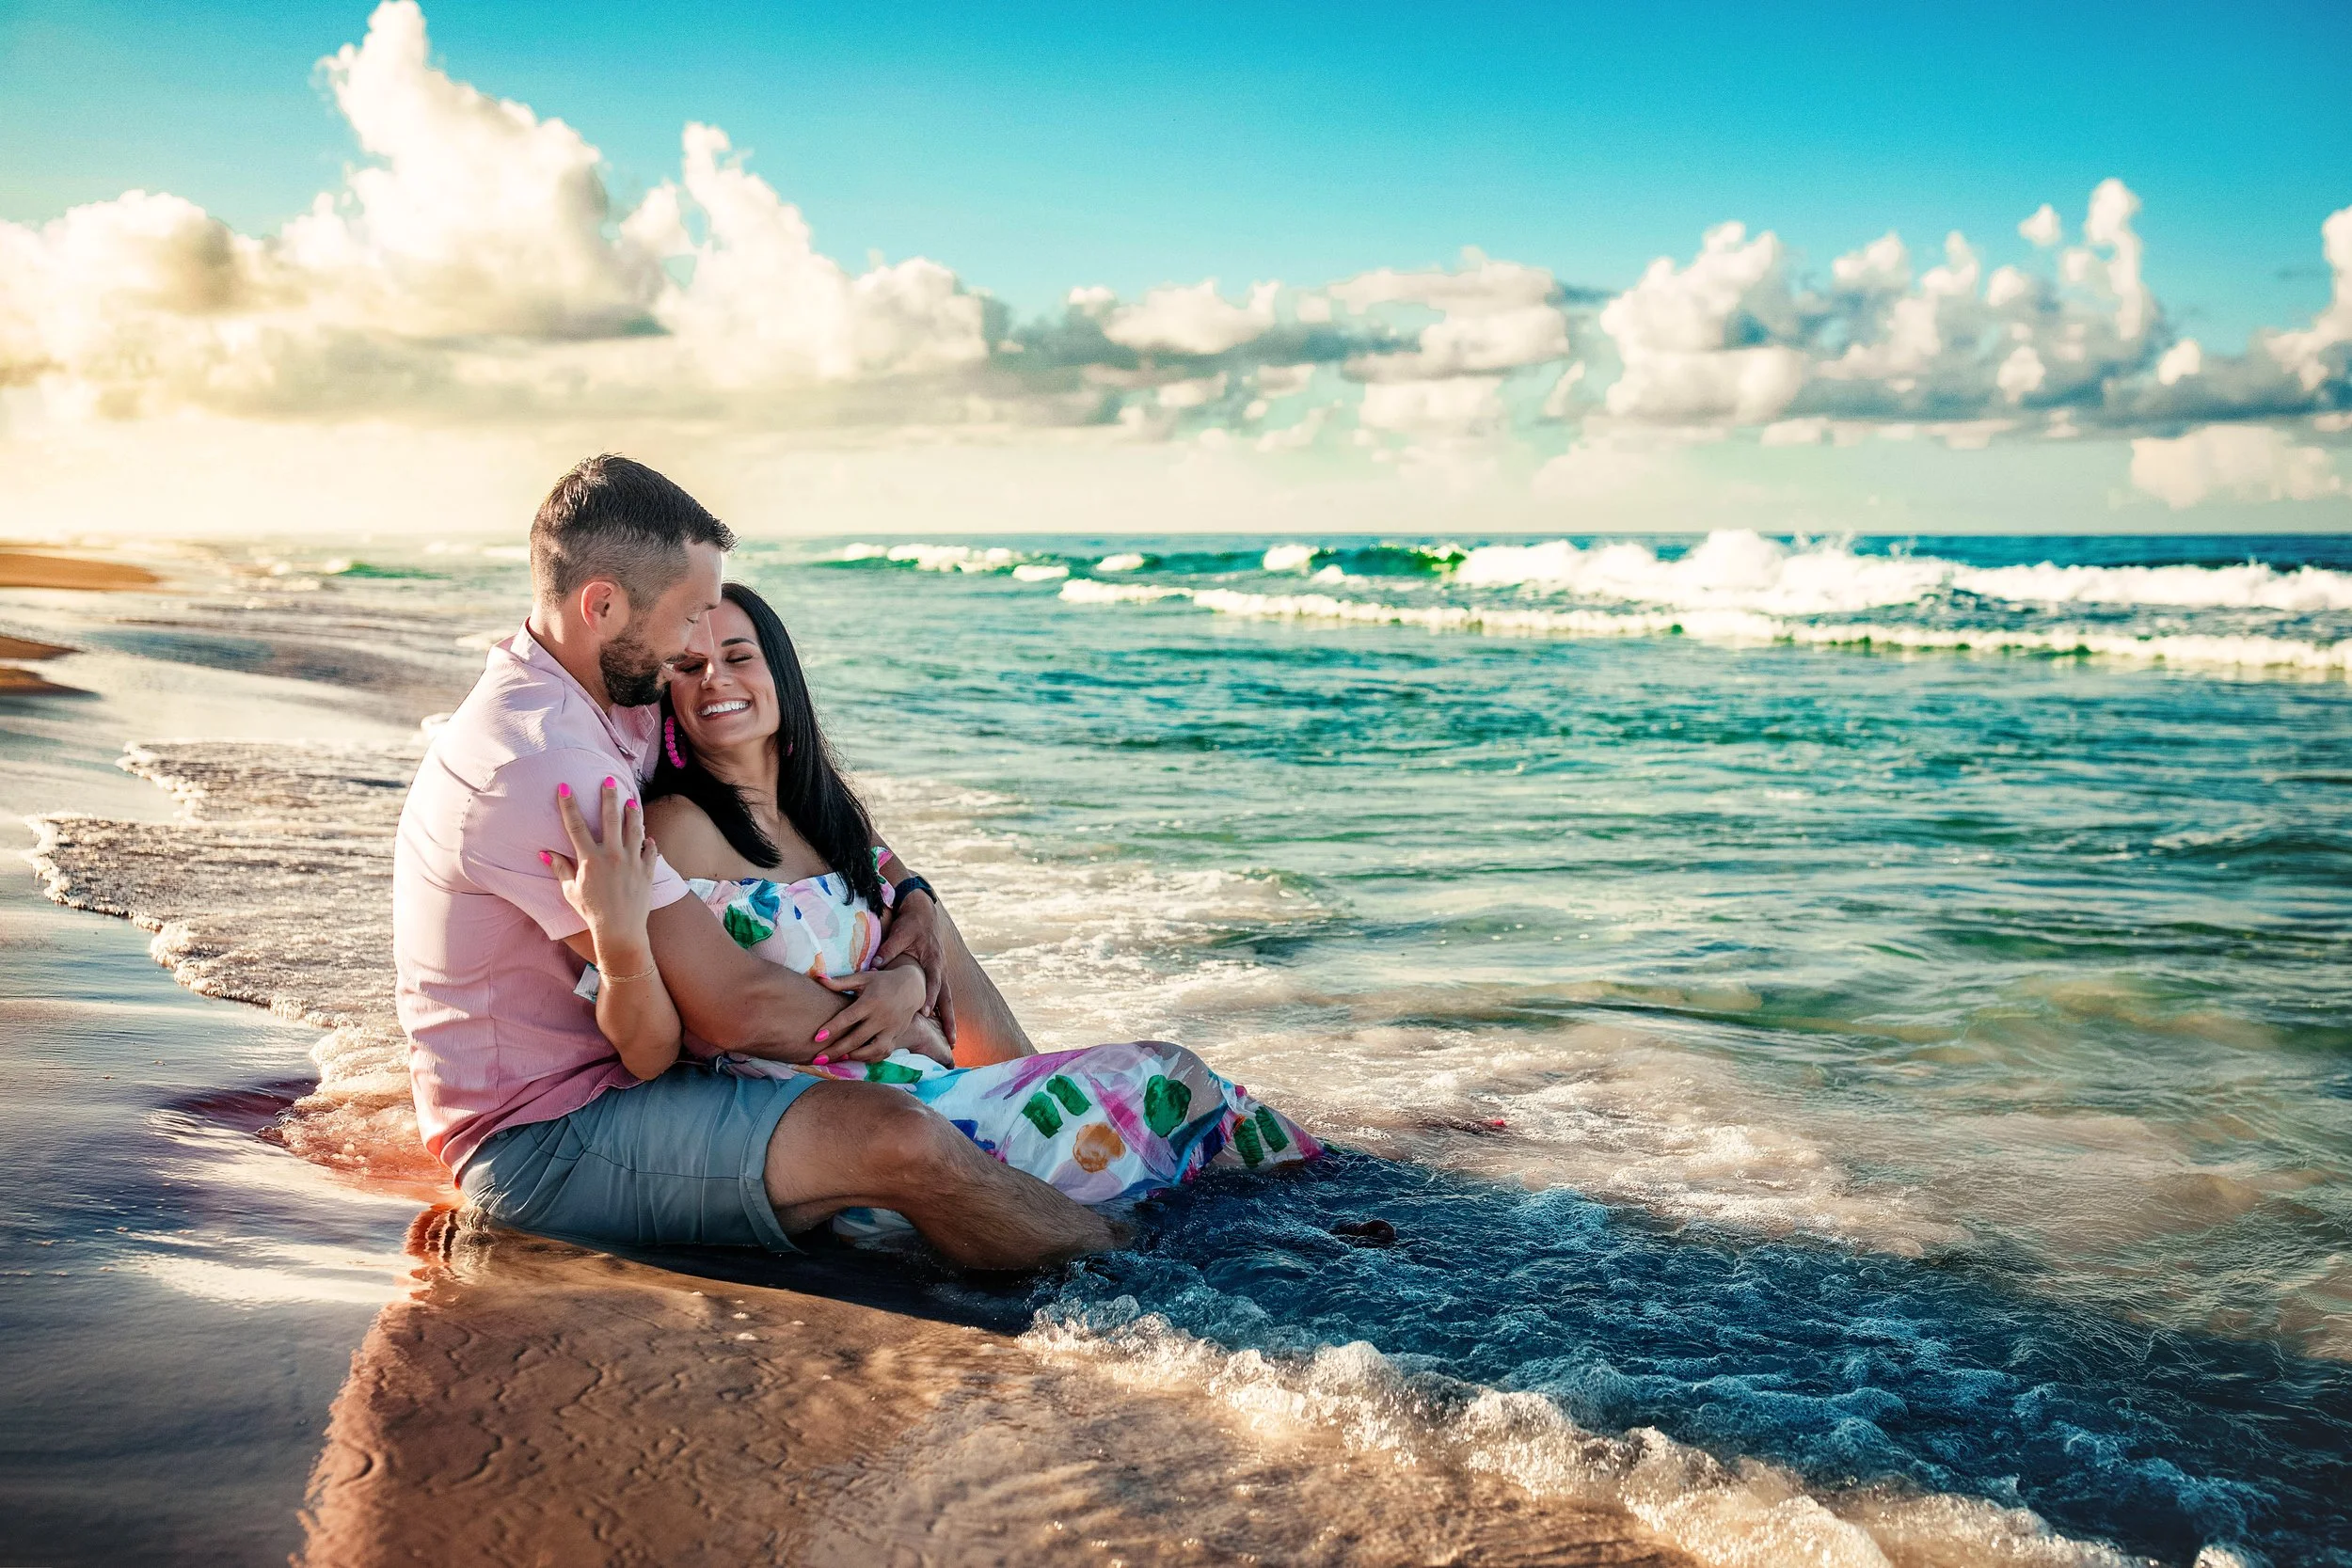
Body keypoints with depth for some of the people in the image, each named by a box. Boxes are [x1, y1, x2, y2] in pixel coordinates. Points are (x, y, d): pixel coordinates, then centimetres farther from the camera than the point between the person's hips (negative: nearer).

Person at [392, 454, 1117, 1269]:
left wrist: (910, 901, 1)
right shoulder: (542, 767, -27)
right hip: (540, 1142, -10)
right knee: (895, 1137, -28)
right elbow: (734, 1006, -27)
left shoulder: (612, 710, 5)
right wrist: (895, 1031, -10)